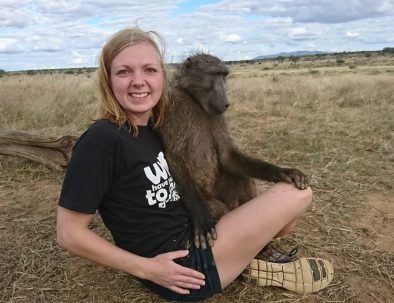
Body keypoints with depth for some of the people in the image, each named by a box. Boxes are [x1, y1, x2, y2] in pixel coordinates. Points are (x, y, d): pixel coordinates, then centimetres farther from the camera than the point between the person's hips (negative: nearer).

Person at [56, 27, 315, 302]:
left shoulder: (152, 127, 4)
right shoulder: (101, 140, -20)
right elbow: (70, 233, -17)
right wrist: (147, 269, -17)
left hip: (193, 240, 9)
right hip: (182, 267, -8)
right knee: (297, 193, -6)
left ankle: (250, 252, 12)